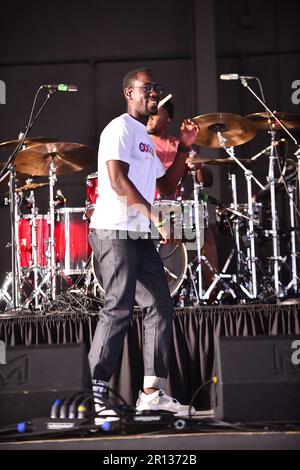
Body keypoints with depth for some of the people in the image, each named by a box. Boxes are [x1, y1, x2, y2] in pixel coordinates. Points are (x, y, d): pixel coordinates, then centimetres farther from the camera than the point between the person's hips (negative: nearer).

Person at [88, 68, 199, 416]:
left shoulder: (146, 138, 23)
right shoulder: (120, 128, -5)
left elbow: (166, 186, 24)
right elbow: (118, 180, -18)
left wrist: (184, 149, 13)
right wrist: (156, 217, -20)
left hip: (140, 236, 10)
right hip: (115, 231, -10)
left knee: (160, 306, 7)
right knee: (118, 309, -14)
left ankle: (152, 392, 11)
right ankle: (93, 394, -10)